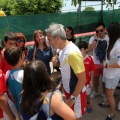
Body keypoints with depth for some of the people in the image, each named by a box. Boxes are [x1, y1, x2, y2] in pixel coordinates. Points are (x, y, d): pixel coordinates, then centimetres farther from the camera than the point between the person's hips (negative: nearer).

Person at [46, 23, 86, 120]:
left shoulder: (73, 53, -29)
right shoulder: (63, 49, -1)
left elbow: (82, 80, -26)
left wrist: (72, 98, -20)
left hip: (76, 94, -8)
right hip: (68, 90, 8)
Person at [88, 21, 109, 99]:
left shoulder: (109, 38, -11)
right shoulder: (93, 38, -11)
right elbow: (89, 49, -24)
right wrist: (96, 39, -25)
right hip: (96, 63, 1)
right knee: (95, 78, 18)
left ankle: (104, 93, 39)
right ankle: (95, 91, 43)